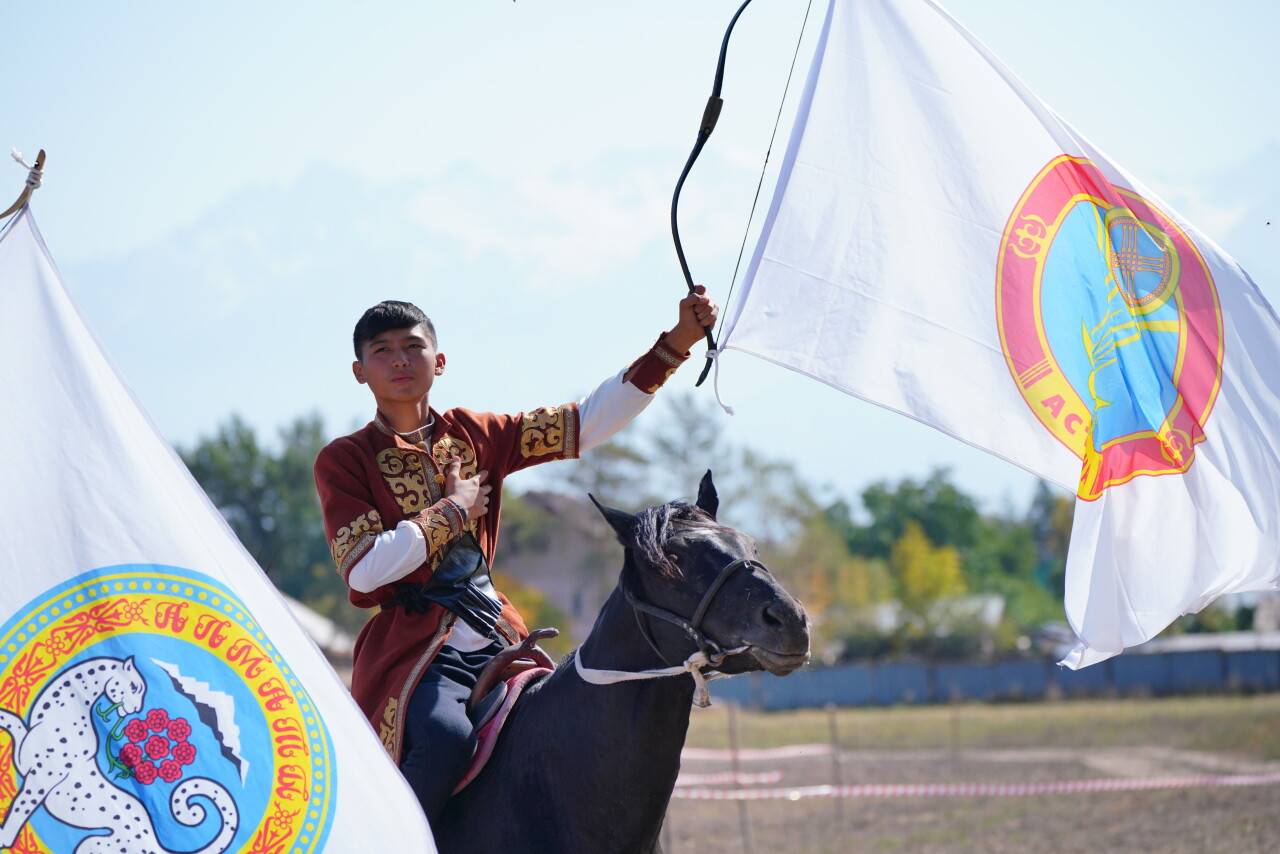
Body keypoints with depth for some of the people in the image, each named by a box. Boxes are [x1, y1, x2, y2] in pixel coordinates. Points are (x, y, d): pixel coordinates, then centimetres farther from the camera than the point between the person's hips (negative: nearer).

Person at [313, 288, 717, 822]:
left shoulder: (477, 436, 12)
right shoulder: (344, 461, 1)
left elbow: (589, 422, 8)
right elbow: (364, 570, -12)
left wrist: (677, 342, 2)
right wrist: (453, 510, -5)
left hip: (496, 638, 5)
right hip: (416, 646, -5)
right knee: (447, 735, -34)